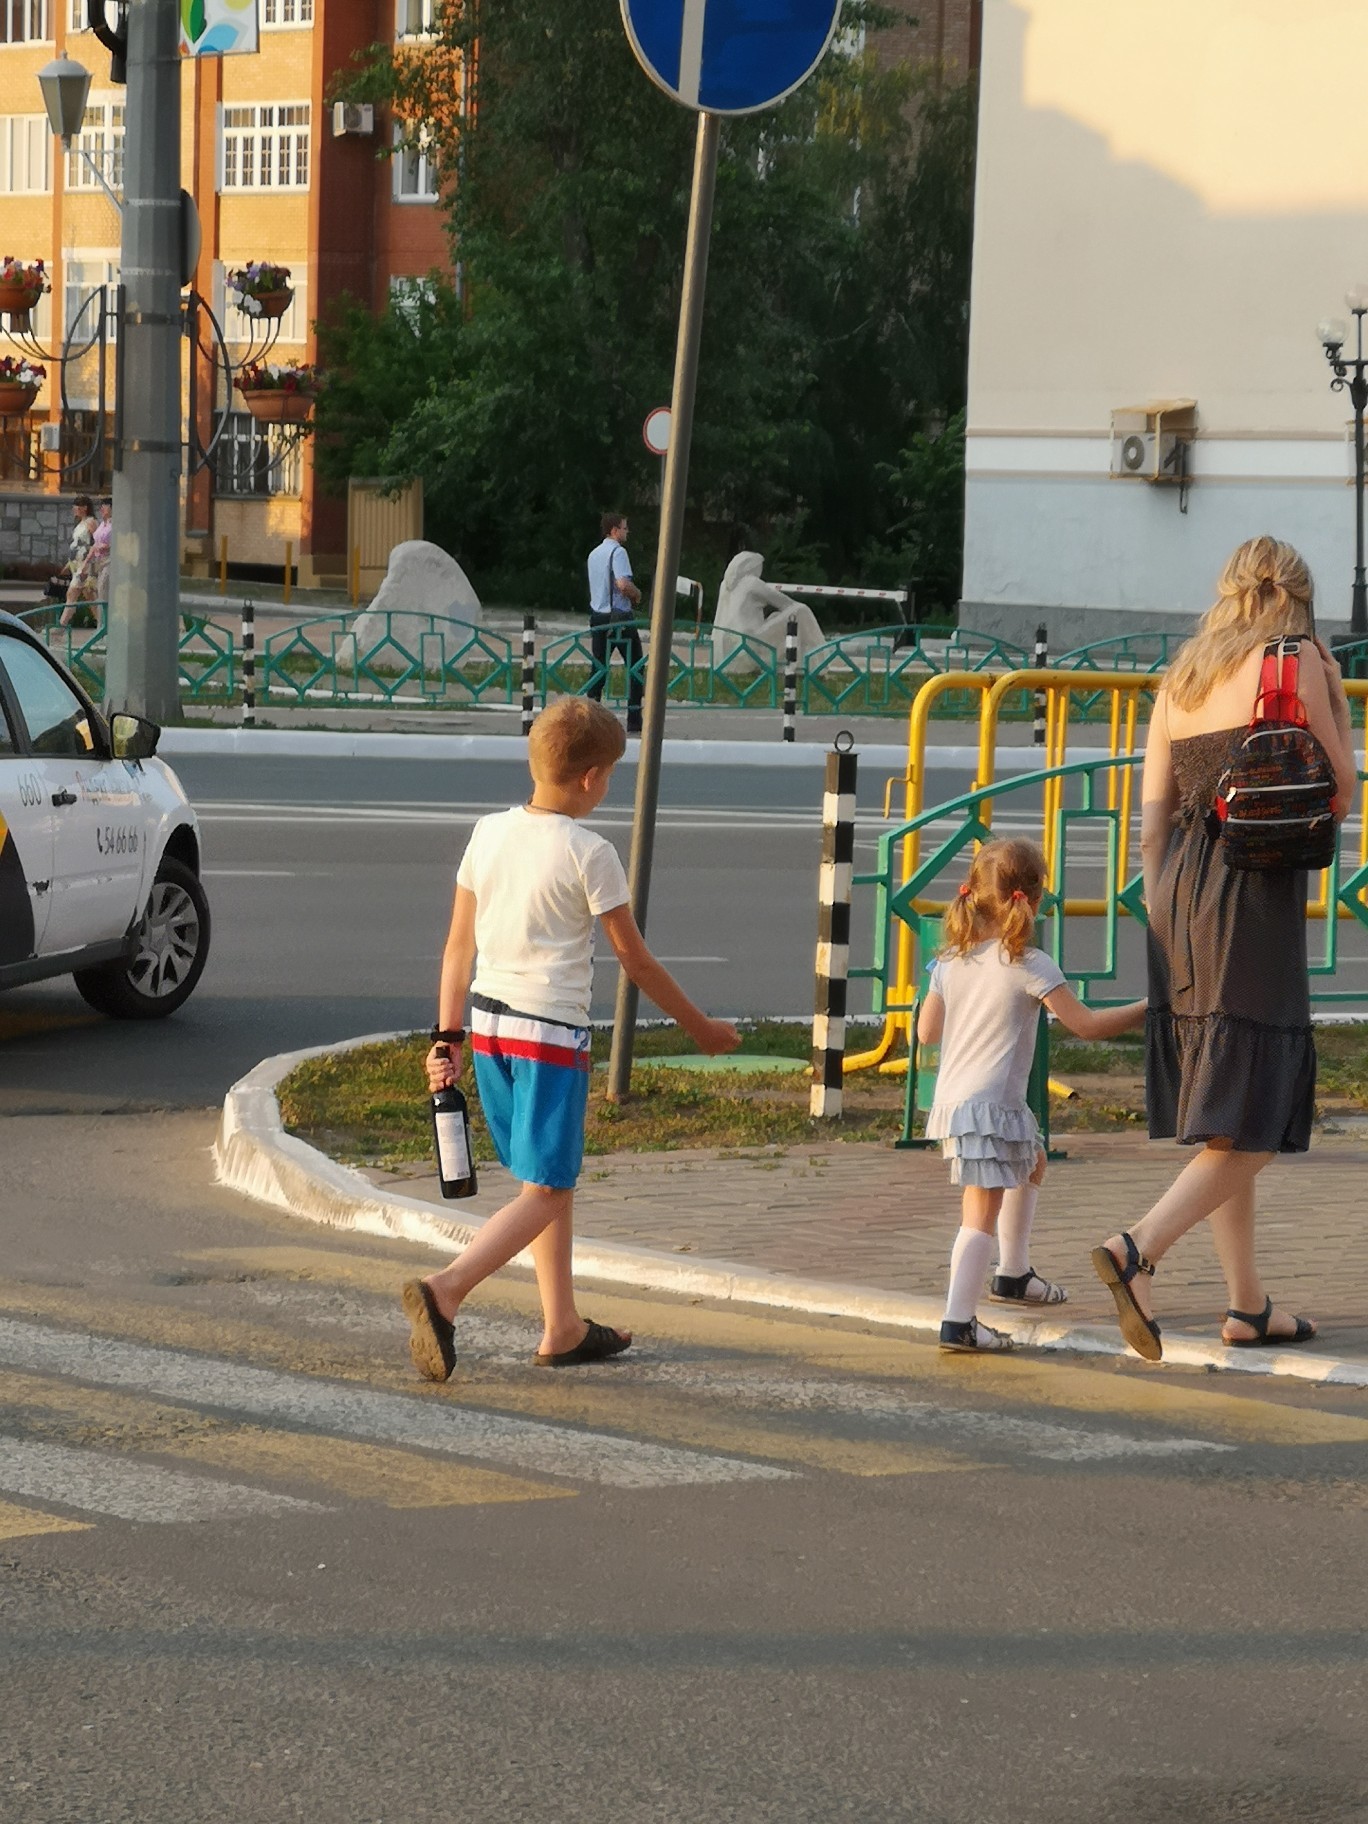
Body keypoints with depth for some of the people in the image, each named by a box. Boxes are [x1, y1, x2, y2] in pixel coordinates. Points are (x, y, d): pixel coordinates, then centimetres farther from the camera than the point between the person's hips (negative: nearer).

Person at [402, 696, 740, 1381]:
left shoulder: (489, 833, 5)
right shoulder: (588, 855, -11)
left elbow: (458, 944, 8)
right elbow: (634, 958, -4)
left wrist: (447, 1036, 12)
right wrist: (699, 1027, 8)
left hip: (487, 1023, 7)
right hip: (552, 1034, -7)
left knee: (551, 1179, 19)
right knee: (544, 1192, -4)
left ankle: (563, 1328, 23)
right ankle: (445, 1289, -24)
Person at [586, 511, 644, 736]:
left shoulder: (594, 554, 15)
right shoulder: (618, 552, -12)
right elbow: (623, 584, -25)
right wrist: (637, 594, -6)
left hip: (598, 615, 7)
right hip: (620, 616, -7)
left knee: (599, 667, 7)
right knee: (635, 667, 1)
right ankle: (634, 723, -2)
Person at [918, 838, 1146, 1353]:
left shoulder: (951, 961, 8)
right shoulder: (1029, 966, -11)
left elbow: (926, 1032, 14)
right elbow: (1086, 1024, -10)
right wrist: (1148, 1008, 2)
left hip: (951, 1096, 8)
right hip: (989, 1104, -8)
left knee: (1031, 1165, 31)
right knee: (983, 1211, -9)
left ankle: (1014, 1274, 41)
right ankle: (958, 1322, -18)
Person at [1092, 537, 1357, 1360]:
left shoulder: (1184, 675, 16)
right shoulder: (1293, 662, -3)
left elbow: (1153, 811, 12)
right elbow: (1337, 796, 0)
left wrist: (1160, 913, 15)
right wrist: (1340, 701, 12)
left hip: (1183, 889, 7)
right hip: (1255, 897, -7)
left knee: (1221, 1116, 14)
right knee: (1254, 1121, -7)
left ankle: (1249, 1303, 18)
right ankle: (1137, 1248, -25)